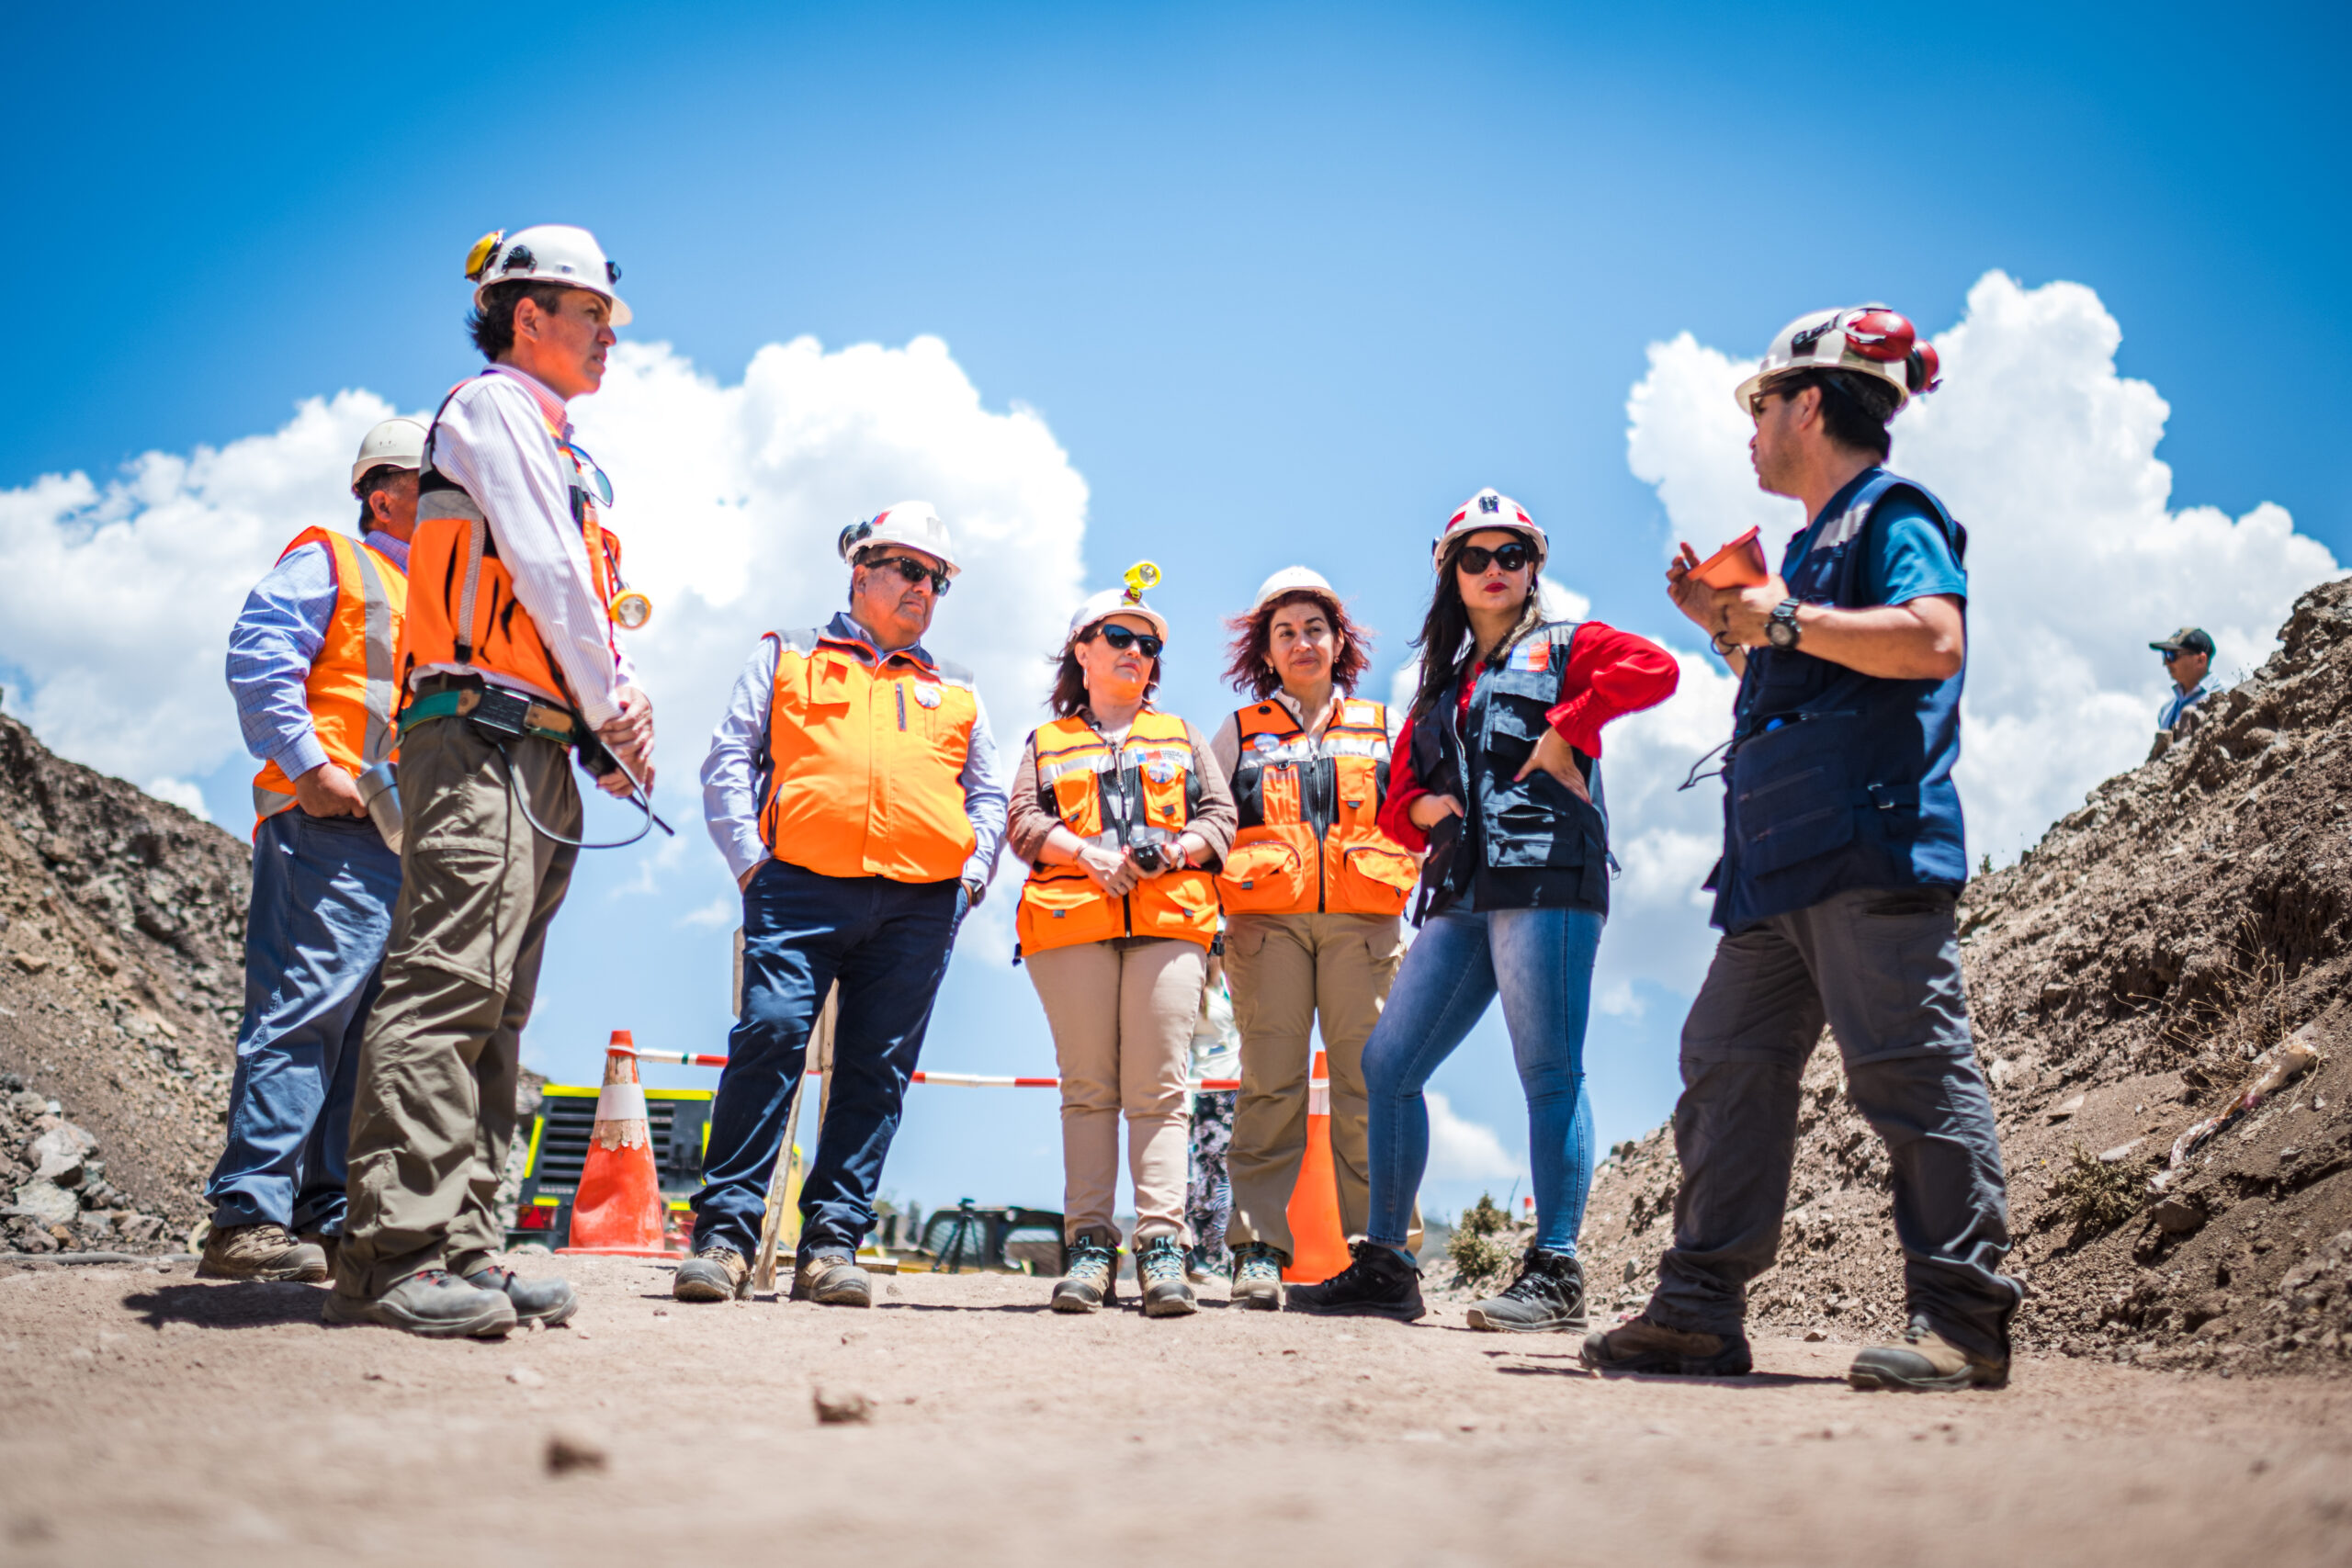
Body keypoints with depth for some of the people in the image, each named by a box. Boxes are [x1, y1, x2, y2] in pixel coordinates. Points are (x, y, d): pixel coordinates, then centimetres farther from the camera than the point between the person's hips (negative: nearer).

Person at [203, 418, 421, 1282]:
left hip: (413, 843, 8)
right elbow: (257, 656, -6)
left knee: (377, 1028, 4)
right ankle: (248, 1217, -15)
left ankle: (331, 1218, 6)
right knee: (307, 1005, -15)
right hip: (332, 824, -8)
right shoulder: (330, 562, 8)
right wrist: (309, 764, -16)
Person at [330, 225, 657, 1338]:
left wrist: (609, 732, 6)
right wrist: (612, 702, -3)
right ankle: (393, 1253, -20)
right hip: (482, 734, -10)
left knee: (494, 1010, 6)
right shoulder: (491, 408, 1)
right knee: (447, 985, -17)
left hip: (541, 753, 10)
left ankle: (459, 1246, 7)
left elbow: (587, 607, 22)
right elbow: (544, 569, -9)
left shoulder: (564, 456, 29)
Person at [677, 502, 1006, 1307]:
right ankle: (724, 1233, -11)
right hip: (804, 887, -3)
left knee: (877, 1068, -2)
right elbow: (729, 759, 11)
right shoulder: (785, 657, 19)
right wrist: (749, 858, -2)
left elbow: (989, 795, 25)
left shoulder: (956, 692, 26)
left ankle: (832, 1244, 1)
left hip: (920, 906, 3)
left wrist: (972, 875, 8)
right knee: (769, 1040, -16)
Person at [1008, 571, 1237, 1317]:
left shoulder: (1183, 738, 25)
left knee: (1158, 1088, -9)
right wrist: (1090, 857, -9)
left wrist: (1172, 850, -6)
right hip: (1071, 922, 0)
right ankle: (1089, 1244, -4)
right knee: (1088, 1088, -4)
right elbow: (1024, 823, 9)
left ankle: (1161, 1244, -13)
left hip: (1169, 920, 0)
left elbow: (1221, 819, 14)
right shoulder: (1047, 742, 23)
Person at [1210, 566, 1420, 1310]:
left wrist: (1410, 875, 2)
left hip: (1364, 919, 0)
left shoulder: (1384, 728, 20)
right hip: (1267, 920, 0)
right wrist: (1215, 889, 2)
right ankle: (1258, 1251, -5)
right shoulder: (1240, 732, 19)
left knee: (1369, 1081, -5)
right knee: (1271, 1083, -6)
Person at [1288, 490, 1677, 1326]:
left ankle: (1554, 1272, -7)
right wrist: (1418, 808, 6)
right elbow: (1399, 804, 28)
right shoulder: (1441, 686, 26)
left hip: (1547, 879, -7)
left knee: (1548, 1073, -10)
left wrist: (1567, 730, -12)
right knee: (1385, 1064, 2)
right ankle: (1384, 1265, 9)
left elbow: (1654, 668, -11)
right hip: (1461, 896, 7)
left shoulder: (1563, 647, 9)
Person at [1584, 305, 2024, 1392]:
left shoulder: (1892, 514, -2)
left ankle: (1962, 1320, -3)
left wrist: (1784, 619, -14)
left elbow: (1933, 640, -20)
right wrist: (1728, 626, 20)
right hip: (1781, 866, 10)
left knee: (1909, 1070, -9)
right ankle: (1700, 1310, 10)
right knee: (1727, 1065, 6)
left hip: (1872, 853, -10)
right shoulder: (1815, 541, 27)